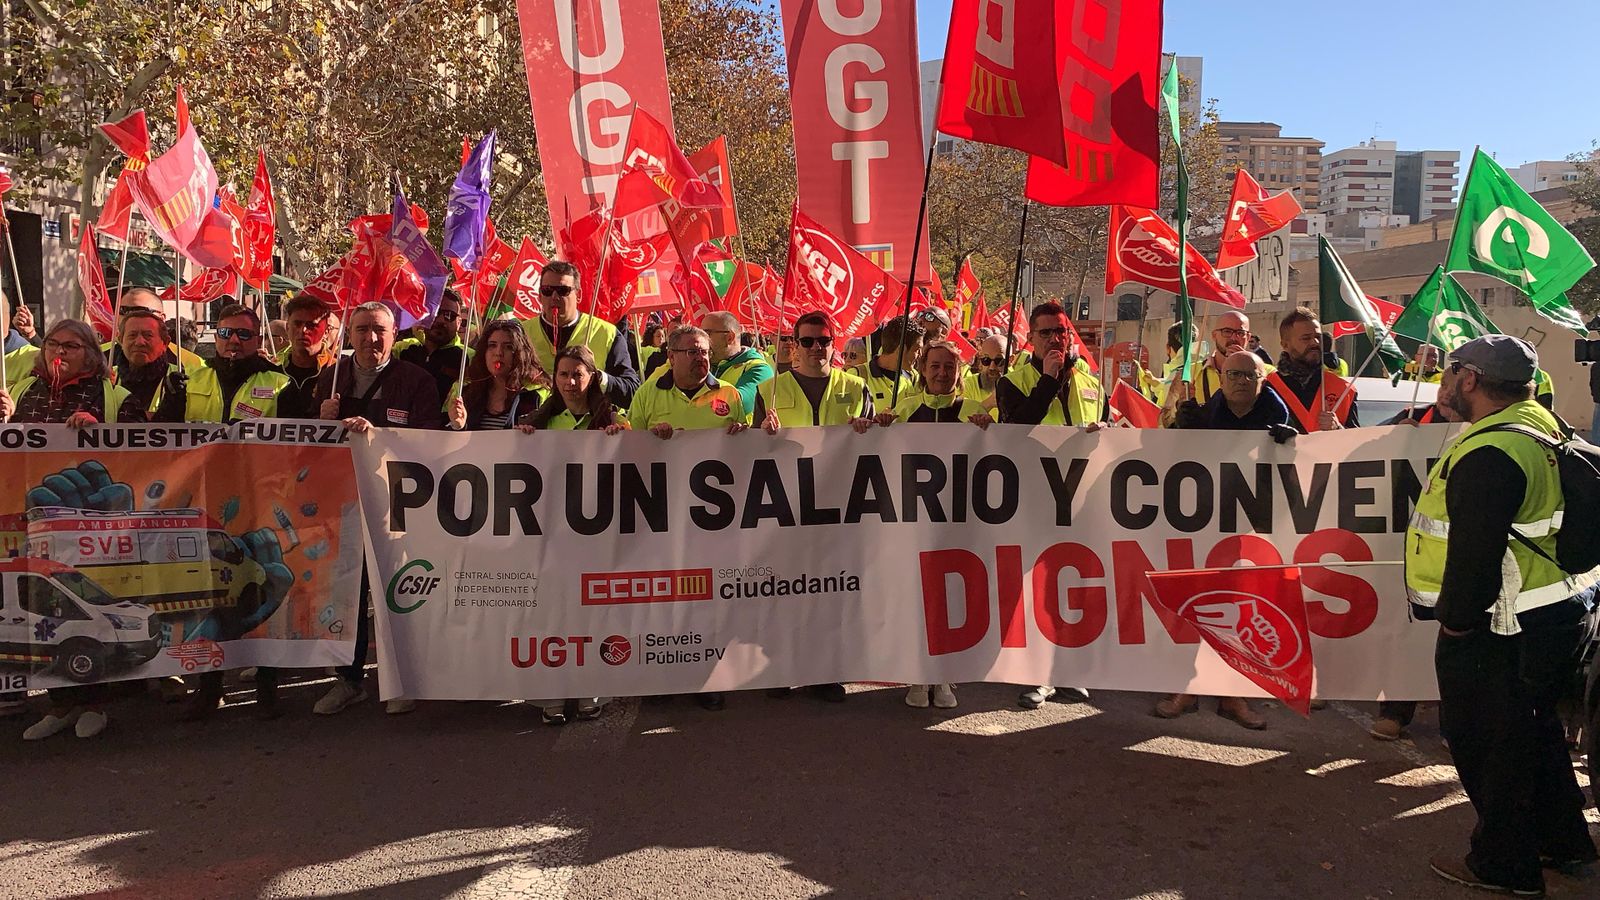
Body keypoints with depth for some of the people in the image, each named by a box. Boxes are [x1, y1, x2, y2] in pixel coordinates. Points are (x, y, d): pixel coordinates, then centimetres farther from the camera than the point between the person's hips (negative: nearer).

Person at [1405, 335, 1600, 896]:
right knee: (1534, 729, 24)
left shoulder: (1490, 453, -24)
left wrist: (1455, 619, -15)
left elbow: (1475, 553, -26)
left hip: (1500, 632, -10)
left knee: (1486, 741, 5)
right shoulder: (1539, 429, 9)